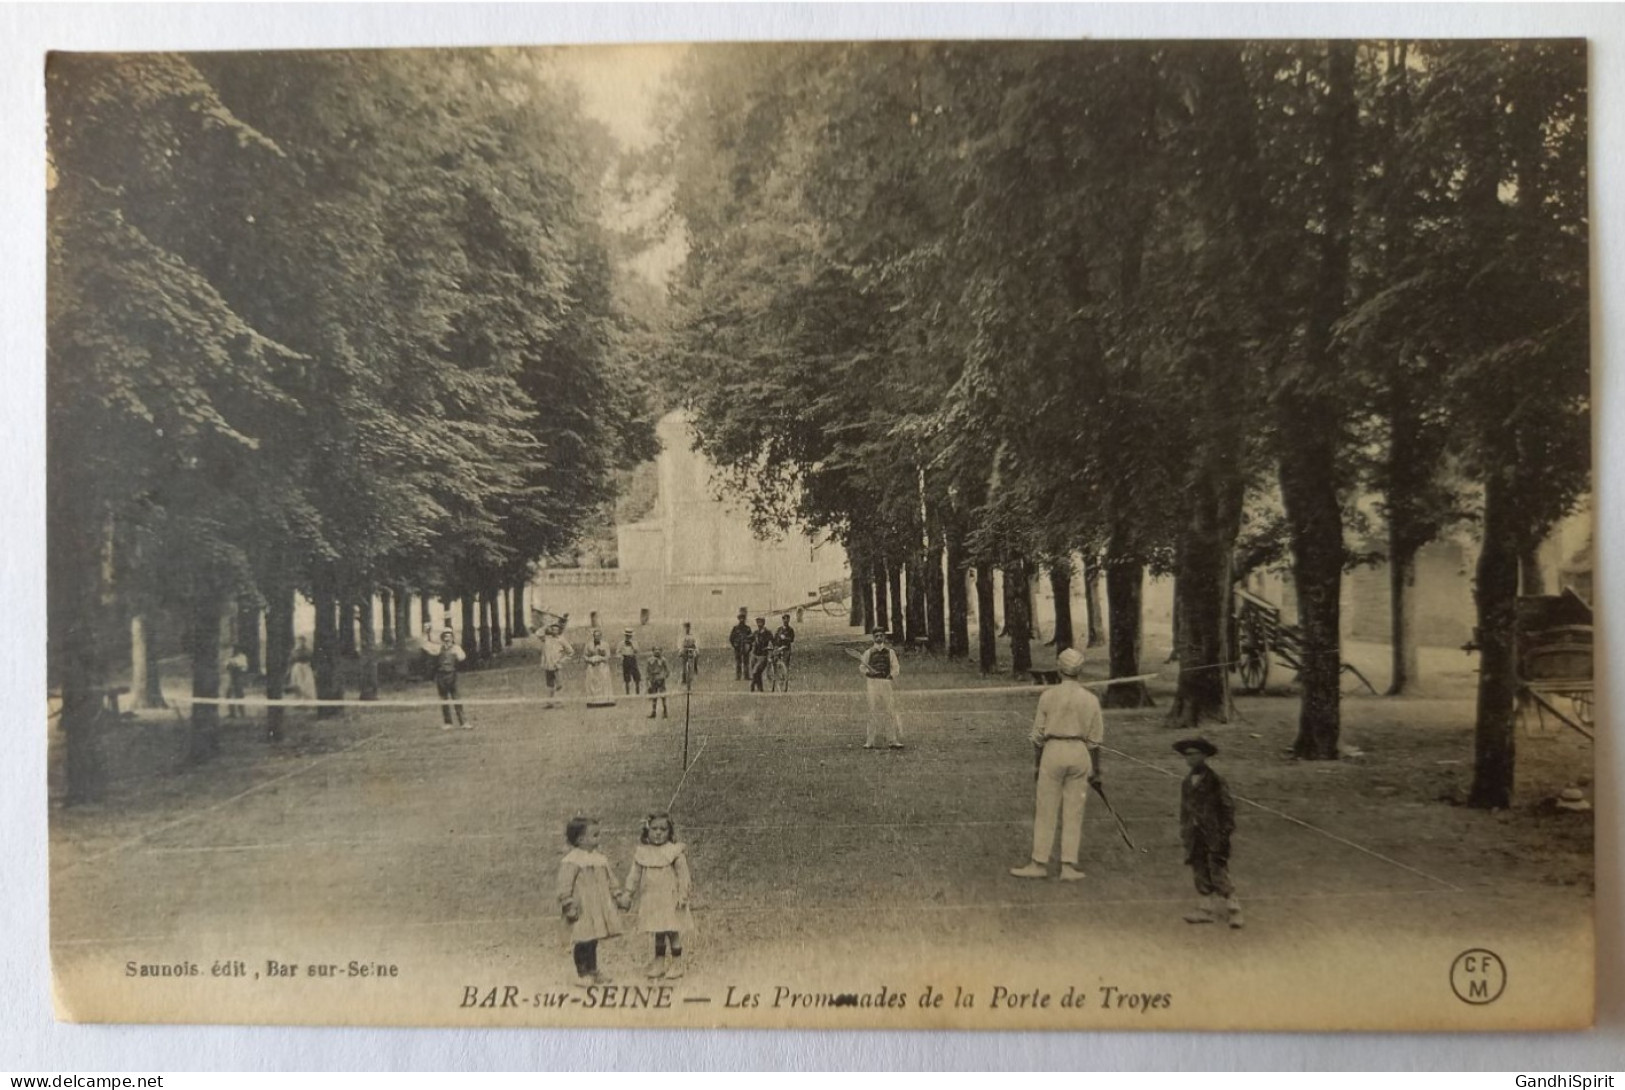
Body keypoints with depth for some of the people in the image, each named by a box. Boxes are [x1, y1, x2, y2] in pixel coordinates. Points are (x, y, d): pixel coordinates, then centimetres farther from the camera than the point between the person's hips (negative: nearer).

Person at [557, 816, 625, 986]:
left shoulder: (600, 858, 10)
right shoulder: (571, 862, -14)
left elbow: (609, 881, 19)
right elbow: (565, 887, -15)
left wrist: (618, 896, 15)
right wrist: (568, 906, -17)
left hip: (599, 908, 7)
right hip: (583, 911, -7)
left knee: (593, 941, 14)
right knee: (583, 942, -2)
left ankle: (593, 971, 24)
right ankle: (583, 974, 9)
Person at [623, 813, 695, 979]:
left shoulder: (675, 851, -8)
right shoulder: (642, 852, 3)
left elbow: (683, 874, -8)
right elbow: (635, 874, 9)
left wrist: (683, 895, -12)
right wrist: (629, 893, 7)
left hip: (670, 899, -3)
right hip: (651, 900, 4)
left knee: (673, 931, 1)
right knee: (657, 932, 12)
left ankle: (676, 964, 11)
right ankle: (659, 962, 23)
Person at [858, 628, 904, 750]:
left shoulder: (890, 652, 11)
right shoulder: (868, 652, 8)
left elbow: (896, 668, 10)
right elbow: (861, 667, 9)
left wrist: (891, 676, -9)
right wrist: (868, 672, -12)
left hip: (886, 683, 1)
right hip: (873, 682, -1)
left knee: (890, 711, -3)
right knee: (872, 711, -3)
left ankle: (895, 740, 2)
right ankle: (869, 741, 0)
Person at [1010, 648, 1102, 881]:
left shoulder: (1048, 695, -2)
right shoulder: (1090, 699, 2)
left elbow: (1038, 733, 2)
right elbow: (1095, 739, 4)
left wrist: (1039, 762, 13)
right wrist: (1096, 769, 13)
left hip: (1053, 750, -2)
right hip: (1080, 753, 2)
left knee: (1046, 810, 5)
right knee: (1074, 812, 7)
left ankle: (1040, 863, 9)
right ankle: (1069, 866, 8)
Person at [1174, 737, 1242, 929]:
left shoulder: (1216, 781, -5)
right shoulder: (1186, 783, 13)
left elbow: (1227, 807, -4)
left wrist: (1225, 832, -9)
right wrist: (1183, 832, 13)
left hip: (1213, 835, -6)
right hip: (1195, 835, 6)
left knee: (1219, 874, -7)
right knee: (1200, 873, 5)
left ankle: (1234, 910, 2)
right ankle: (1206, 909, 13)